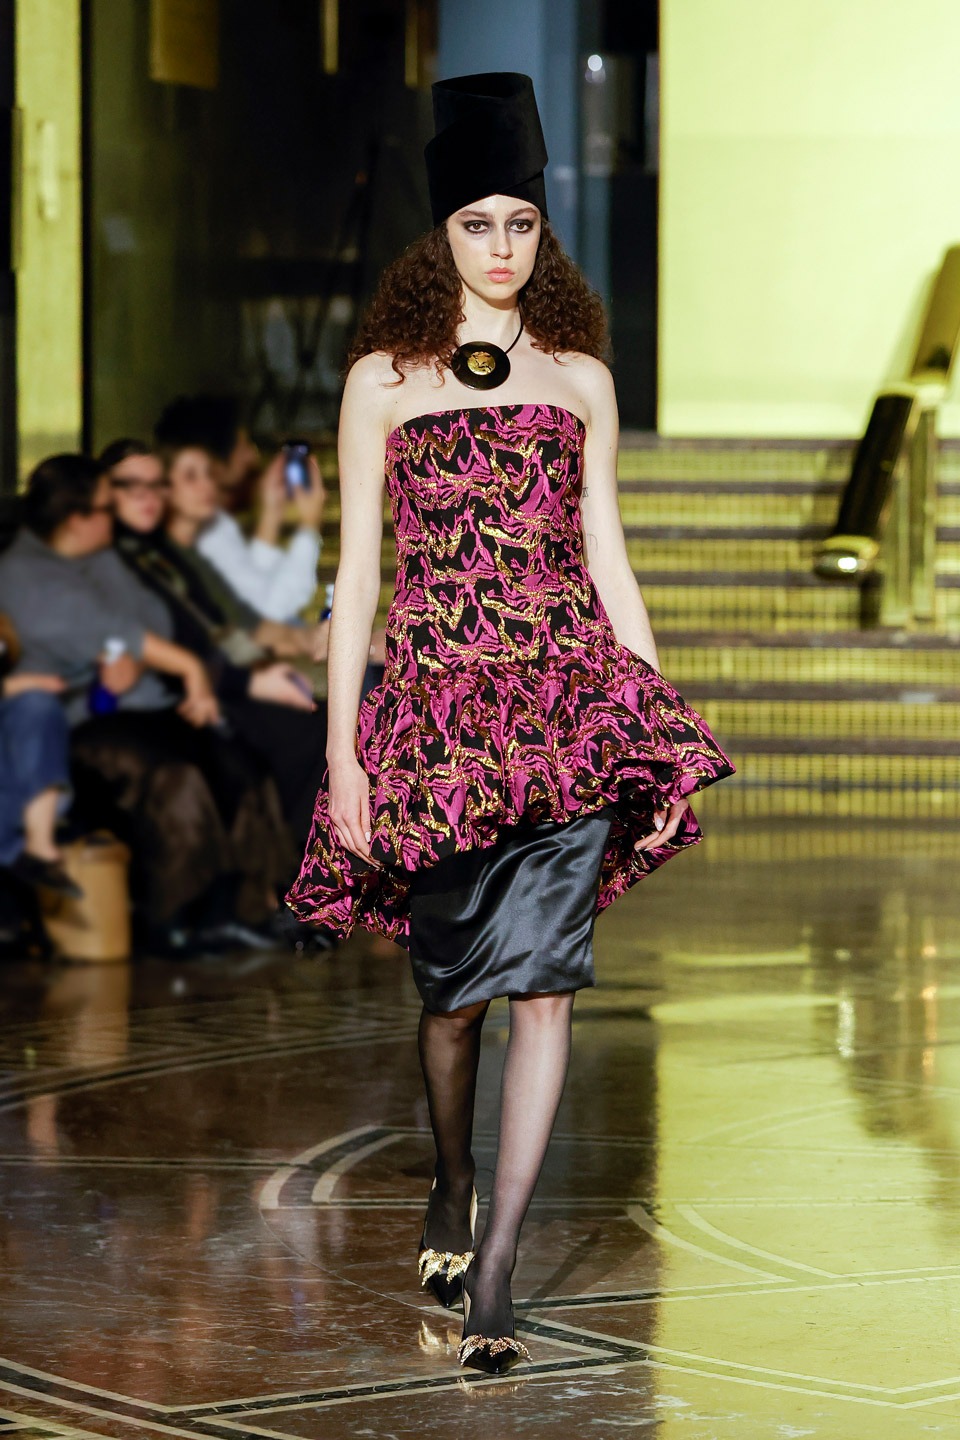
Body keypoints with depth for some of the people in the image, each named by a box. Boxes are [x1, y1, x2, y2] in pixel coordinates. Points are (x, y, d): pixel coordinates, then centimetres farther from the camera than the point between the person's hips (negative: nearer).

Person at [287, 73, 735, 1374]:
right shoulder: (385, 379, 4)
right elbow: (357, 571, 3)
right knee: (452, 987, 9)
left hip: (571, 700, 1)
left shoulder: (579, 377, 10)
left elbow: (607, 556, 13)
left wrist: (666, 724, 9)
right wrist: (341, 748, -3)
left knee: (543, 983, -11)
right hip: (437, 703, -1)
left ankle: (492, 1269, -10)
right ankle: (452, 1185, 38)